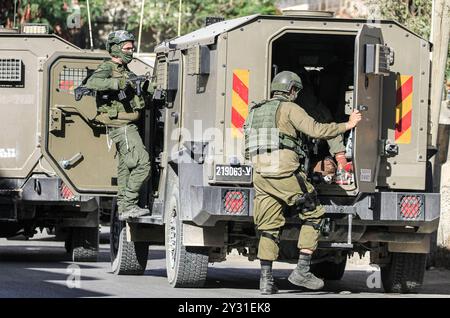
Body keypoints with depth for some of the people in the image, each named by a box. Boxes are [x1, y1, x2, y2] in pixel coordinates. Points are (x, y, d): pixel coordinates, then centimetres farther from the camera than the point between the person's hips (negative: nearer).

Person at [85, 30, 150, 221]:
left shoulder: (125, 71, 20)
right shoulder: (107, 68, -9)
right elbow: (92, 83, -30)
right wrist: (120, 82, -36)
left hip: (126, 125, 10)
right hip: (120, 126, -10)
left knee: (126, 167, 10)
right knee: (142, 163, -13)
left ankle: (123, 209, 13)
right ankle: (128, 205, -11)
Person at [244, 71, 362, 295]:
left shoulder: (256, 111, 20)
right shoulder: (289, 109, 0)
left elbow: (249, 147, 25)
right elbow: (316, 130, -9)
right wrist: (347, 125, 0)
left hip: (260, 176, 6)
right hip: (285, 174, -6)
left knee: (268, 228, 9)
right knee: (313, 215, 7)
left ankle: (266, 280, 3)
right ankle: (302, 271, 1)